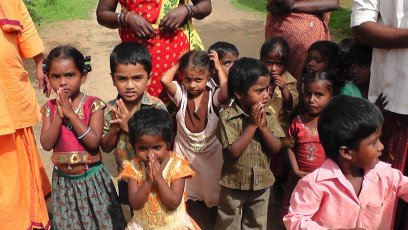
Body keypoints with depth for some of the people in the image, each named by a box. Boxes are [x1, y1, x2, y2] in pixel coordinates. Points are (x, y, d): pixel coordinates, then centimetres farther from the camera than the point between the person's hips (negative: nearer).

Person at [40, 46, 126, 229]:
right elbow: (46, 144, -12)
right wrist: (59, 116, -22)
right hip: (63, 179, 3)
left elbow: (94, 142, -23)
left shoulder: (93, 104, -13)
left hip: (91, 177, -3)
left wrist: (70, 113, -24)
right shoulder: (50, 108, -3)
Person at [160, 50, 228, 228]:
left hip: (210, 151, 0)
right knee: (184, 189, 16)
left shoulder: (213, 96, -15)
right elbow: (165, 80, -31)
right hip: (184, 150, 0)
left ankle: (214, 216, 43)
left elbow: (226, 94, -39)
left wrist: (219, 68, -26)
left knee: (212, 189, 19)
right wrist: (177, 65, -13)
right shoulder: (180, 94, -13)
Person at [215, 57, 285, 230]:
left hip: (262, 183, 4)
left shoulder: (267, 114, -7)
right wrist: (252, 125, -27)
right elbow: (234, 152, -26)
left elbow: (276, 148, -9)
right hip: (234, 183, -4)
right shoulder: (227, 117, -21)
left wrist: (262, 126, -24)